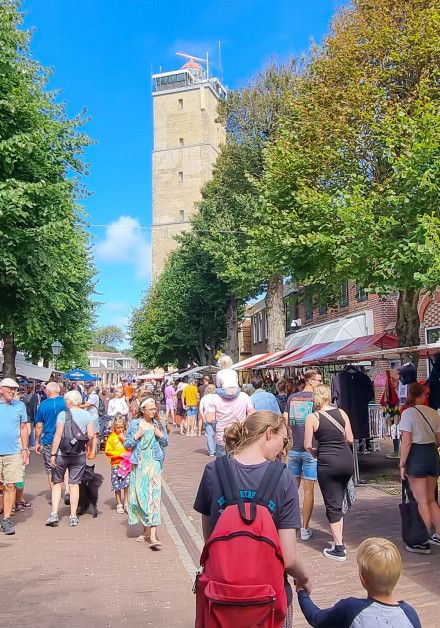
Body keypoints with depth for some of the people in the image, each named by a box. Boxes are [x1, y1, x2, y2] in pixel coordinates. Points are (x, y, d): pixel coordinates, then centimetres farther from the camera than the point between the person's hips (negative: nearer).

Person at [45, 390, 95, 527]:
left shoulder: (63, 414, -8)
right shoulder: (87, 415, 0)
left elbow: (58, 434, -13)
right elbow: (91, 435, -3)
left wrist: (53, 454, -8)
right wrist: (90, 449, 15)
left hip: (62, 453, -2)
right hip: (79, 455, 2)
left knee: (57, 483, 12)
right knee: (74, 484, 9)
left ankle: (54, 514, 6)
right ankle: (73, 517, 12)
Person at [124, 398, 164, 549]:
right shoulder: (134, 424, 4)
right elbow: (126, 444, 4)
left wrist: (161, 435, -6)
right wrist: (136, 436, -12)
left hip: (153, 464, -1)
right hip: (138, 464, 1)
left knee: (153, 496, -10)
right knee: (139, 495, 6)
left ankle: (153, 535, -14)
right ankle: (146, 529, 24)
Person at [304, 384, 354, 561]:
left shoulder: (312, 418, -6)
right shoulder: (341, 413, 3)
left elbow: (307, 445, -6)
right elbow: (350, 439, 6)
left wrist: (316, 454, 14)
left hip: (327, 462, -4)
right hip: (346, 460, 4)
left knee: (332, 504, 4)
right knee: (338, 501, 20)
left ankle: (339, 549, 7)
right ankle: (339, 541, 27)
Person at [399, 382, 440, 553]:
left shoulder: (408, 413, -12)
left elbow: (407, 442, -15)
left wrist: (402, 464, -9)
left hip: (416, 456, -5)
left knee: (422, 502, 2)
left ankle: (423, 543, 9)